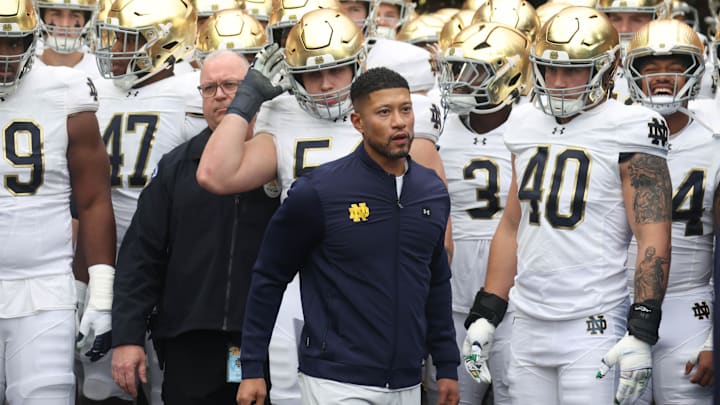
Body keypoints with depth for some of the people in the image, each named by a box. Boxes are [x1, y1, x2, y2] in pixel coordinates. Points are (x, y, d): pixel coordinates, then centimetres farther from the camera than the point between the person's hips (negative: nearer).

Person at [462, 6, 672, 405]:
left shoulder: (627, 133, -7)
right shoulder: (528, 130, 13)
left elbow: (653, 238, -11)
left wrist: (641, 333, -18)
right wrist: (485, 316, 17)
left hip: (594, 327, -6)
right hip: (529, 325, 6)